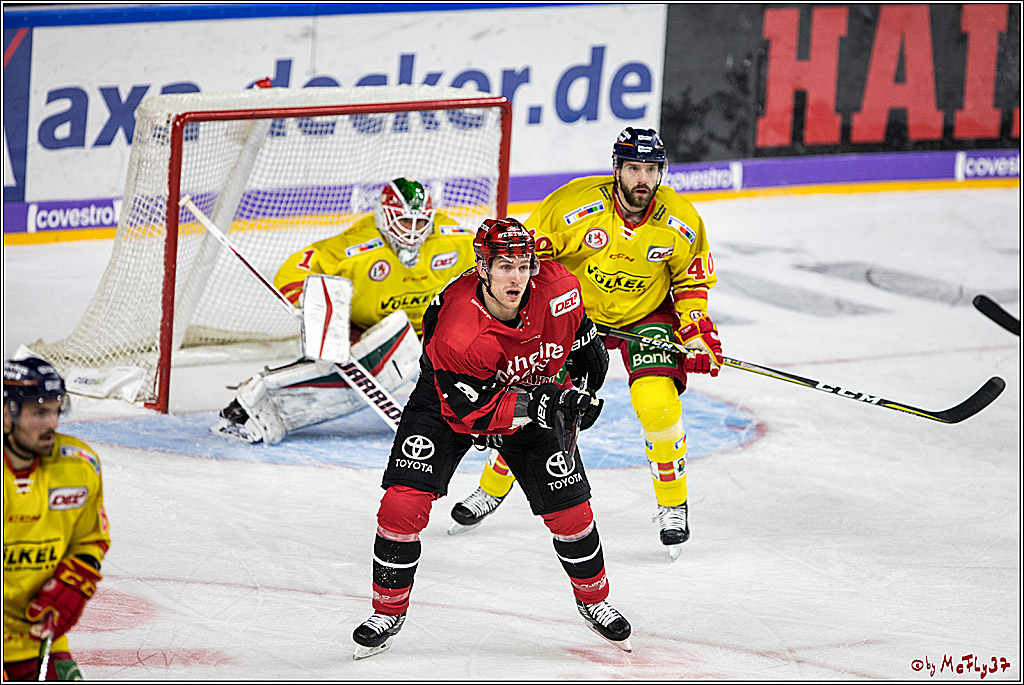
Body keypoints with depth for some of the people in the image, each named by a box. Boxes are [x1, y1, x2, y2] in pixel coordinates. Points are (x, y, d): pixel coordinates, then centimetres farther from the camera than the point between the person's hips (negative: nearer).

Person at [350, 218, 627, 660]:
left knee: (569, 507, 1)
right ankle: (388, 612, 4)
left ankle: (594, 599, 28)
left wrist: (586, 384, 4)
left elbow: (579, 338, 0)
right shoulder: (457, 333, -38)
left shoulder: (558, 289, -26)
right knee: (404, 501, -15)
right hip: (450, 400, -3)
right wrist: (535, 404, -40)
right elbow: (471, 412, -31)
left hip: (535, 396, 3)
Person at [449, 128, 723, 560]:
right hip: (575, 309, 0)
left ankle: (673, 505, -1)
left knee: (657, 403, -22)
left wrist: (697, 331, -9)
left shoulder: (680, 221, -15)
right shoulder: (575, 202, -23)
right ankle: (491, 491, 22)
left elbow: (692, 281, 2)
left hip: (646, 314, 0)